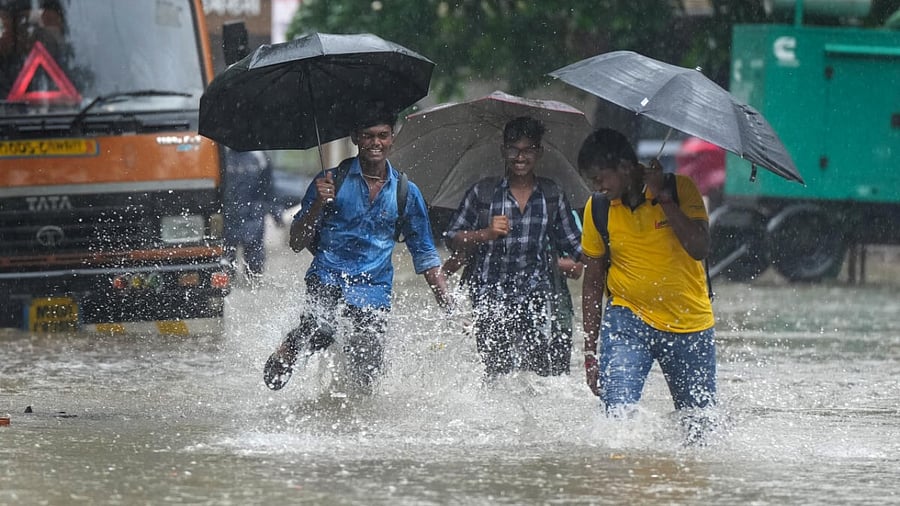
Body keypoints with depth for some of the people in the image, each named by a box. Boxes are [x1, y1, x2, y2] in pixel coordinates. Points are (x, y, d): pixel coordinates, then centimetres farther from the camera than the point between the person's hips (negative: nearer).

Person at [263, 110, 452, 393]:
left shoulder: (406, 193, 10)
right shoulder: (331, 182, 4)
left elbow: (425, 256, 16)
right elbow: (297, 244, 3)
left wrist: (449, 309, 5)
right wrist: (318, 204, -14)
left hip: (374, 288, 2)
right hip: (327, 277, -2)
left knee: (367, 375, -14)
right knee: (320, 331, -33)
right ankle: (287, 353, 0)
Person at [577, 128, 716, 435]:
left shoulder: (680, 189, -8)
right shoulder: (597, 208, -2)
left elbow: (700, 248, -20)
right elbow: (593, 282, 6)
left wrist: (662, 196, -23)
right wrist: (590, 352, 4)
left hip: (691, 322, 0)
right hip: (628, 319, 1)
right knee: (617, 408, -24)